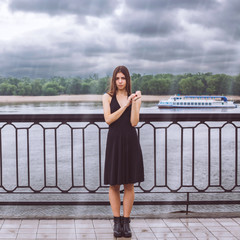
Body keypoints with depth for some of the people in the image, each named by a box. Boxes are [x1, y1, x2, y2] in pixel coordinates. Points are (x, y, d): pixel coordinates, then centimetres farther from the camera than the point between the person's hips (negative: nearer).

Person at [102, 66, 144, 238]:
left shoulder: (134, 98, 7)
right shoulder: (108, 97, 6)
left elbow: (134, 122, -4)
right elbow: (108, 119, -8)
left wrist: (134, 102, -12)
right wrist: (125, 105, -11)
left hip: (130, 141, 1)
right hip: (114, 141, -1)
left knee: (129, 184, 3)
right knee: (114, 184, 2)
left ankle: (126, 223, 11)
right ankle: (117, 222, 11)